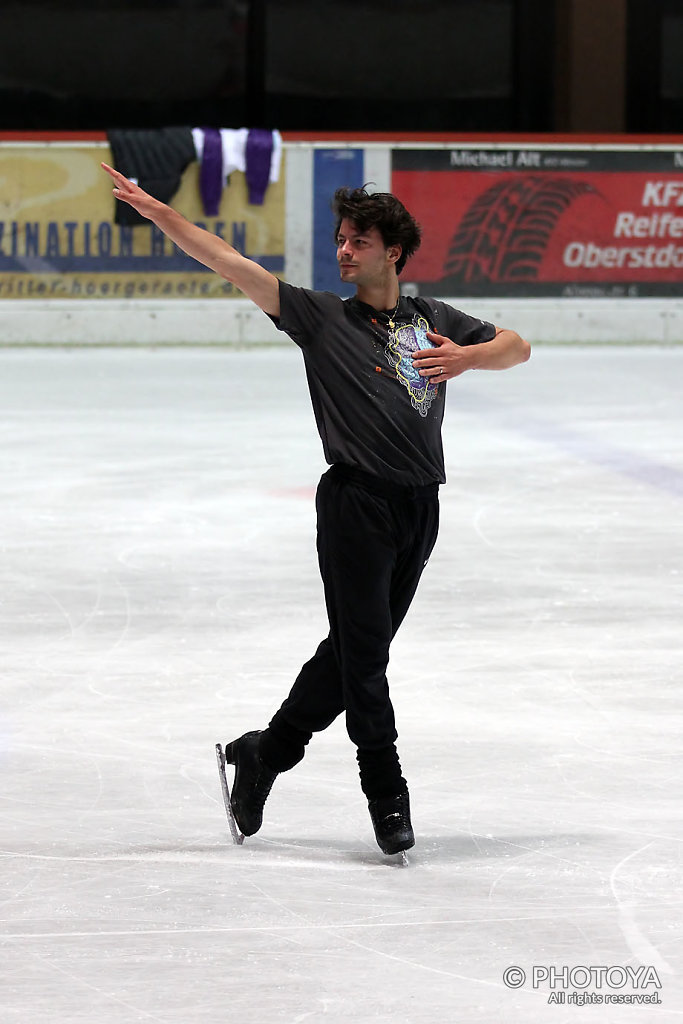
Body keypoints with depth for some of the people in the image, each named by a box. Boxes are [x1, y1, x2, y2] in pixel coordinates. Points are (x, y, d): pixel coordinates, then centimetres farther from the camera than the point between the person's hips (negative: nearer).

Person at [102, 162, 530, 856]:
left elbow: (518, 347, 16)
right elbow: (231, 266, -6)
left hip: (418, 509, 4)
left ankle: (263, 753, 24)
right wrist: (155, 210, -15)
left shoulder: (432, 320, 12)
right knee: (363, 651, -7)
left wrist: (468, 357, -7)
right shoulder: (320, 316, 2)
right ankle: (387, 798, 2)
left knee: (356, 650, 9)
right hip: (355, 504, -4)